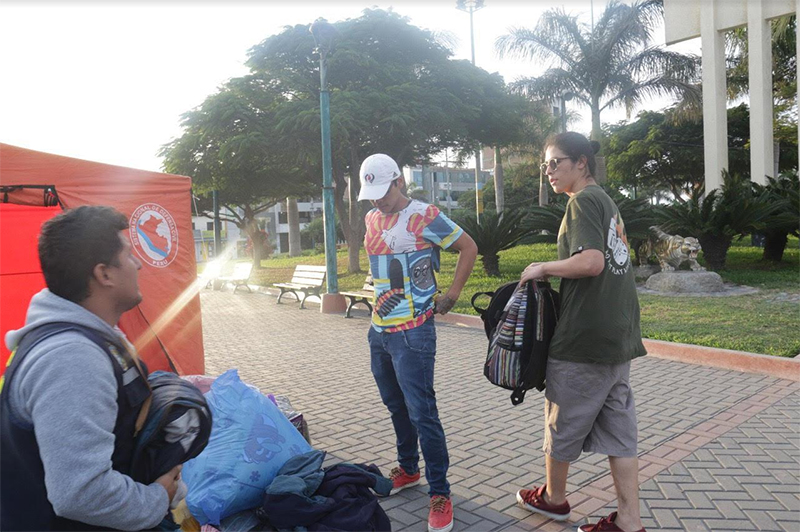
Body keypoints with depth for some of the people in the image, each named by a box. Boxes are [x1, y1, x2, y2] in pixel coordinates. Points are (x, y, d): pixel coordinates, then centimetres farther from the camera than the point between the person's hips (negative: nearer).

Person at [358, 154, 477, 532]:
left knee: (421, 413, -5)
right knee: (396, 406, 18)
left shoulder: (425, 216, -12)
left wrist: (452, 294, -6)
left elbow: (468, 248, -5)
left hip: (412, 333, -7)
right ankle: (408, 469, 36)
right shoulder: (372, 218, 10)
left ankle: (439, 493, 8)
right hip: (379, 330, 7)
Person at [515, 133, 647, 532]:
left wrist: (543, 268, -12)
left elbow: (590, 261, -26)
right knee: (618, 428, 11)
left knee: (563, 422, 11)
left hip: (584, 338, -9)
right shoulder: (607, 201, 16)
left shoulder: (583, 200, -13)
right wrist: (553, 274, 15)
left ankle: (554, 498, 30)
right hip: (618, 335, 9)